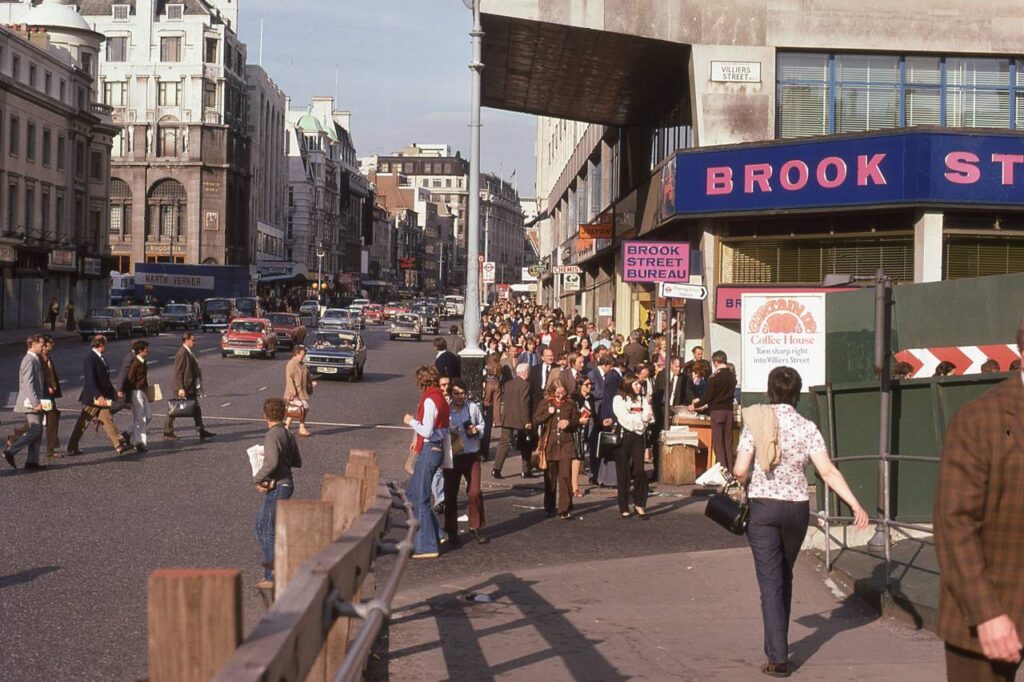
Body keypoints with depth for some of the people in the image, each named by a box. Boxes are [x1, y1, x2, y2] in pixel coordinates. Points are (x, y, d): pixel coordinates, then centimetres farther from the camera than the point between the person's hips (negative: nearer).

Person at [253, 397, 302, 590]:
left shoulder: (272, 436, -17)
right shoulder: (289, 435, 9)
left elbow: (272, 463, -29)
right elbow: (298, 462, 16)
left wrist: (257, 479, -17)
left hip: (275, 487, -9)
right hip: (287, 484, 9)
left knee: (266, 530, -1)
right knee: (260, 523, 20)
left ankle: (271, 577, 1)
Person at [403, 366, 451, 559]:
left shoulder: (430, 400, -17)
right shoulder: (441, 399, 12)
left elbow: (427, 431, -19)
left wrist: (411, 421, -4)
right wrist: (418, 440, 17)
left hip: (429, 450, -10)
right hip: (437, 449, 10)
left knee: (420, 498, -4)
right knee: (414, 492, 18)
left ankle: (427, 547, -2)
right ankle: (434, 534, 20)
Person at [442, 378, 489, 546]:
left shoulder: (473, 407, -1)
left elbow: (482, 424, 13)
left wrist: (477, 430, -8)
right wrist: (449, 433, -19)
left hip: (471, 455, 1)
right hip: (451, 456, -1)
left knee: (475, 492, -4)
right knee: (451, 495, 7)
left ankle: (475, 527, 13)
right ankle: (452, 533, 18)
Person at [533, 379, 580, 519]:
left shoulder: (570, 404, 6)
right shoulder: (544, 403, 4)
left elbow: (577, 422, 13)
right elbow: (536, 420, 2)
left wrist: (569, 423, -8)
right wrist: (548, 413, -12)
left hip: (566, 445, 0)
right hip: (549, 444, 0)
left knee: (565, 476, -9)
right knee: (550, 477, 8)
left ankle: (564, 509, -7)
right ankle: (550, 508, 21)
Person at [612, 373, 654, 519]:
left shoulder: (641, 399, 15)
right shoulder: (619, 399, 1)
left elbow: (648, 418, 3)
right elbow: (625, 419, -9)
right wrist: (641, 418, 1)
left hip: (638, 437, 3)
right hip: (623, 437, -3)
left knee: (639, 470, -9)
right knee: (624, 472, -1)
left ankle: (639, 503, 2)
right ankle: (624, 507, 6)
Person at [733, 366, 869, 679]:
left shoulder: (755, 423, -7)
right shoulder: (807, 428, -4)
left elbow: (740, 470, -11)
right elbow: (828, 472, -11)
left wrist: (742, 478, 11)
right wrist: (855, 504, -10)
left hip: (762, 508, -2)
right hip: (796, 509, 2)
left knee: (770, 582, 0)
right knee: (784, 576, 21)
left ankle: (778, 658, -6)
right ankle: (778, 644, 34)